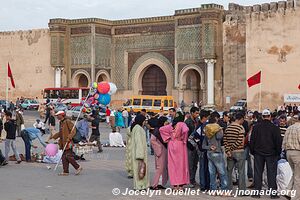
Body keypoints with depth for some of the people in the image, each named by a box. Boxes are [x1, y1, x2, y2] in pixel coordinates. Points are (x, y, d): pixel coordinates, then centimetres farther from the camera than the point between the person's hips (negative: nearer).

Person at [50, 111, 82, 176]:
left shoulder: (67, 121, -11)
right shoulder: (61, 122, 17)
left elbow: (73, 130, -16)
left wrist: (69, 137, -24)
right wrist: (53, 137, 25)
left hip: (68, 142, -9)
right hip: (63, 143, 9)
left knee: (68, 156, -10)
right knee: (64, 157, 7)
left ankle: (78, 167, 2)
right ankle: (65, 171, 9)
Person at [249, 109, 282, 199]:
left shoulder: (256, 127, -1)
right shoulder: (274, 128, -8)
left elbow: (252, 141, 4)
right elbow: (278, 142, -4)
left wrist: (252, 151, 13)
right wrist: (278, 153, 7)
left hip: (258, 153, 2)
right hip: (271, 154, -2)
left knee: (258, 173, 7)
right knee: (271, 173, 3)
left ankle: (256, 192, 7)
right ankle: (273, 193, 4)